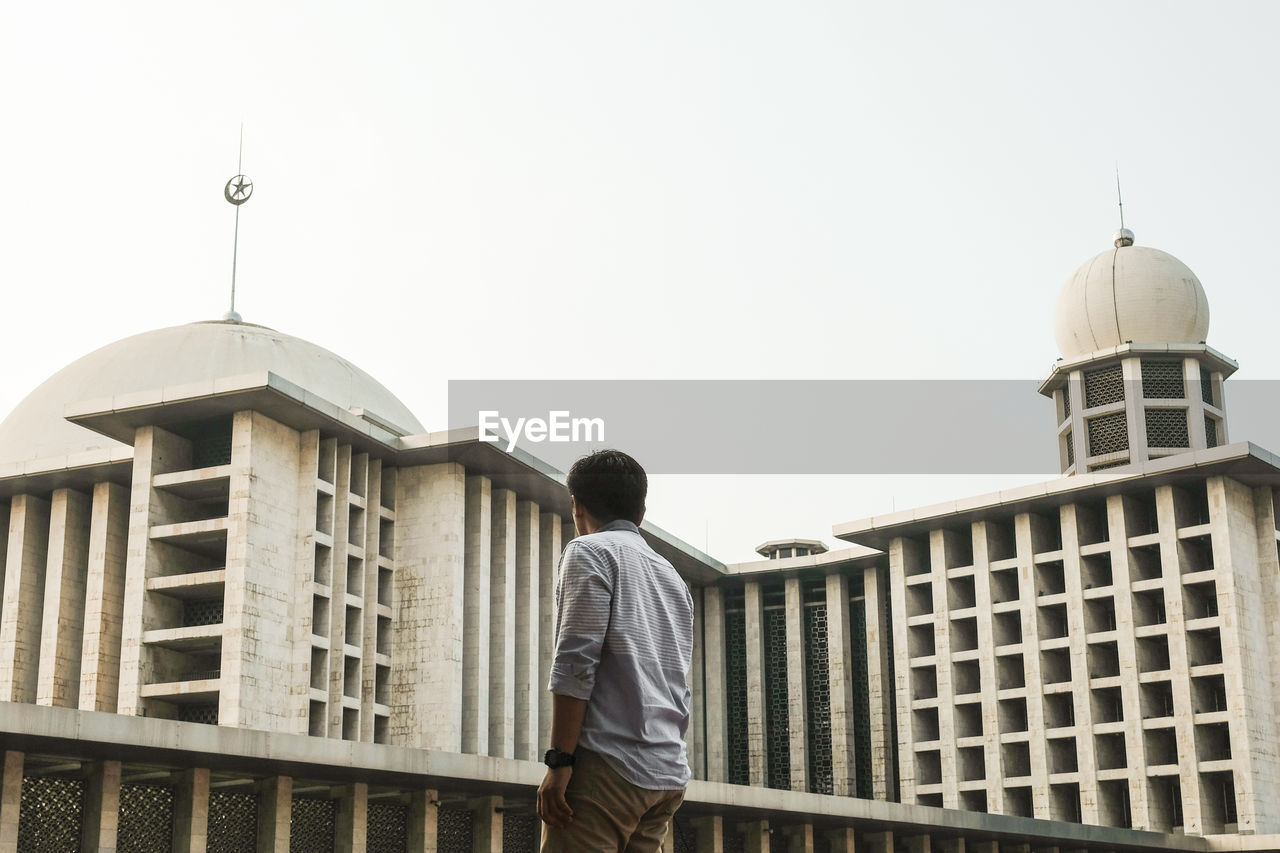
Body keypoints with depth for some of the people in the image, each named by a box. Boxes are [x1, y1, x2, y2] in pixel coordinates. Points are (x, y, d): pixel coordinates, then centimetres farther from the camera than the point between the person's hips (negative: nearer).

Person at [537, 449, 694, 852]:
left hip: (610, 763, -8)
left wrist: (559, 760, -13)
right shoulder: (674, 578, 24)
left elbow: (576, 662, -12)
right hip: (669, 774, 8)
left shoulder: (589, 551, 0)